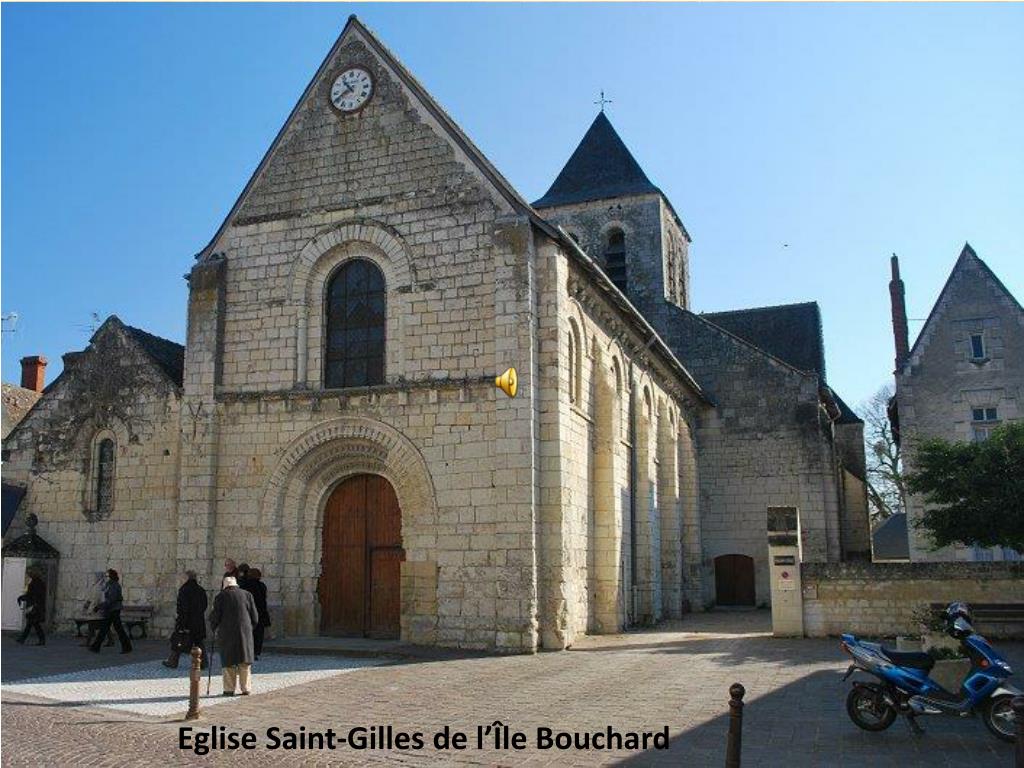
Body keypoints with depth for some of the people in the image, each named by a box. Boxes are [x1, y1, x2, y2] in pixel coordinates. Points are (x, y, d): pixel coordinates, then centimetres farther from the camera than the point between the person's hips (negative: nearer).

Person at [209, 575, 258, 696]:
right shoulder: (247, 595, 4)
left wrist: (214, 628, 16)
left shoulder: (220, 596, -2)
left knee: (228, 661, 7)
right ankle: (246, 689, 9)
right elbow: (255, 617, 5)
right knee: (245, 661, 9)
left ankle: (229, 689, 8)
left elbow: (215, 616, -3)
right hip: (244, 632, 2)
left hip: (227, 633, -1)